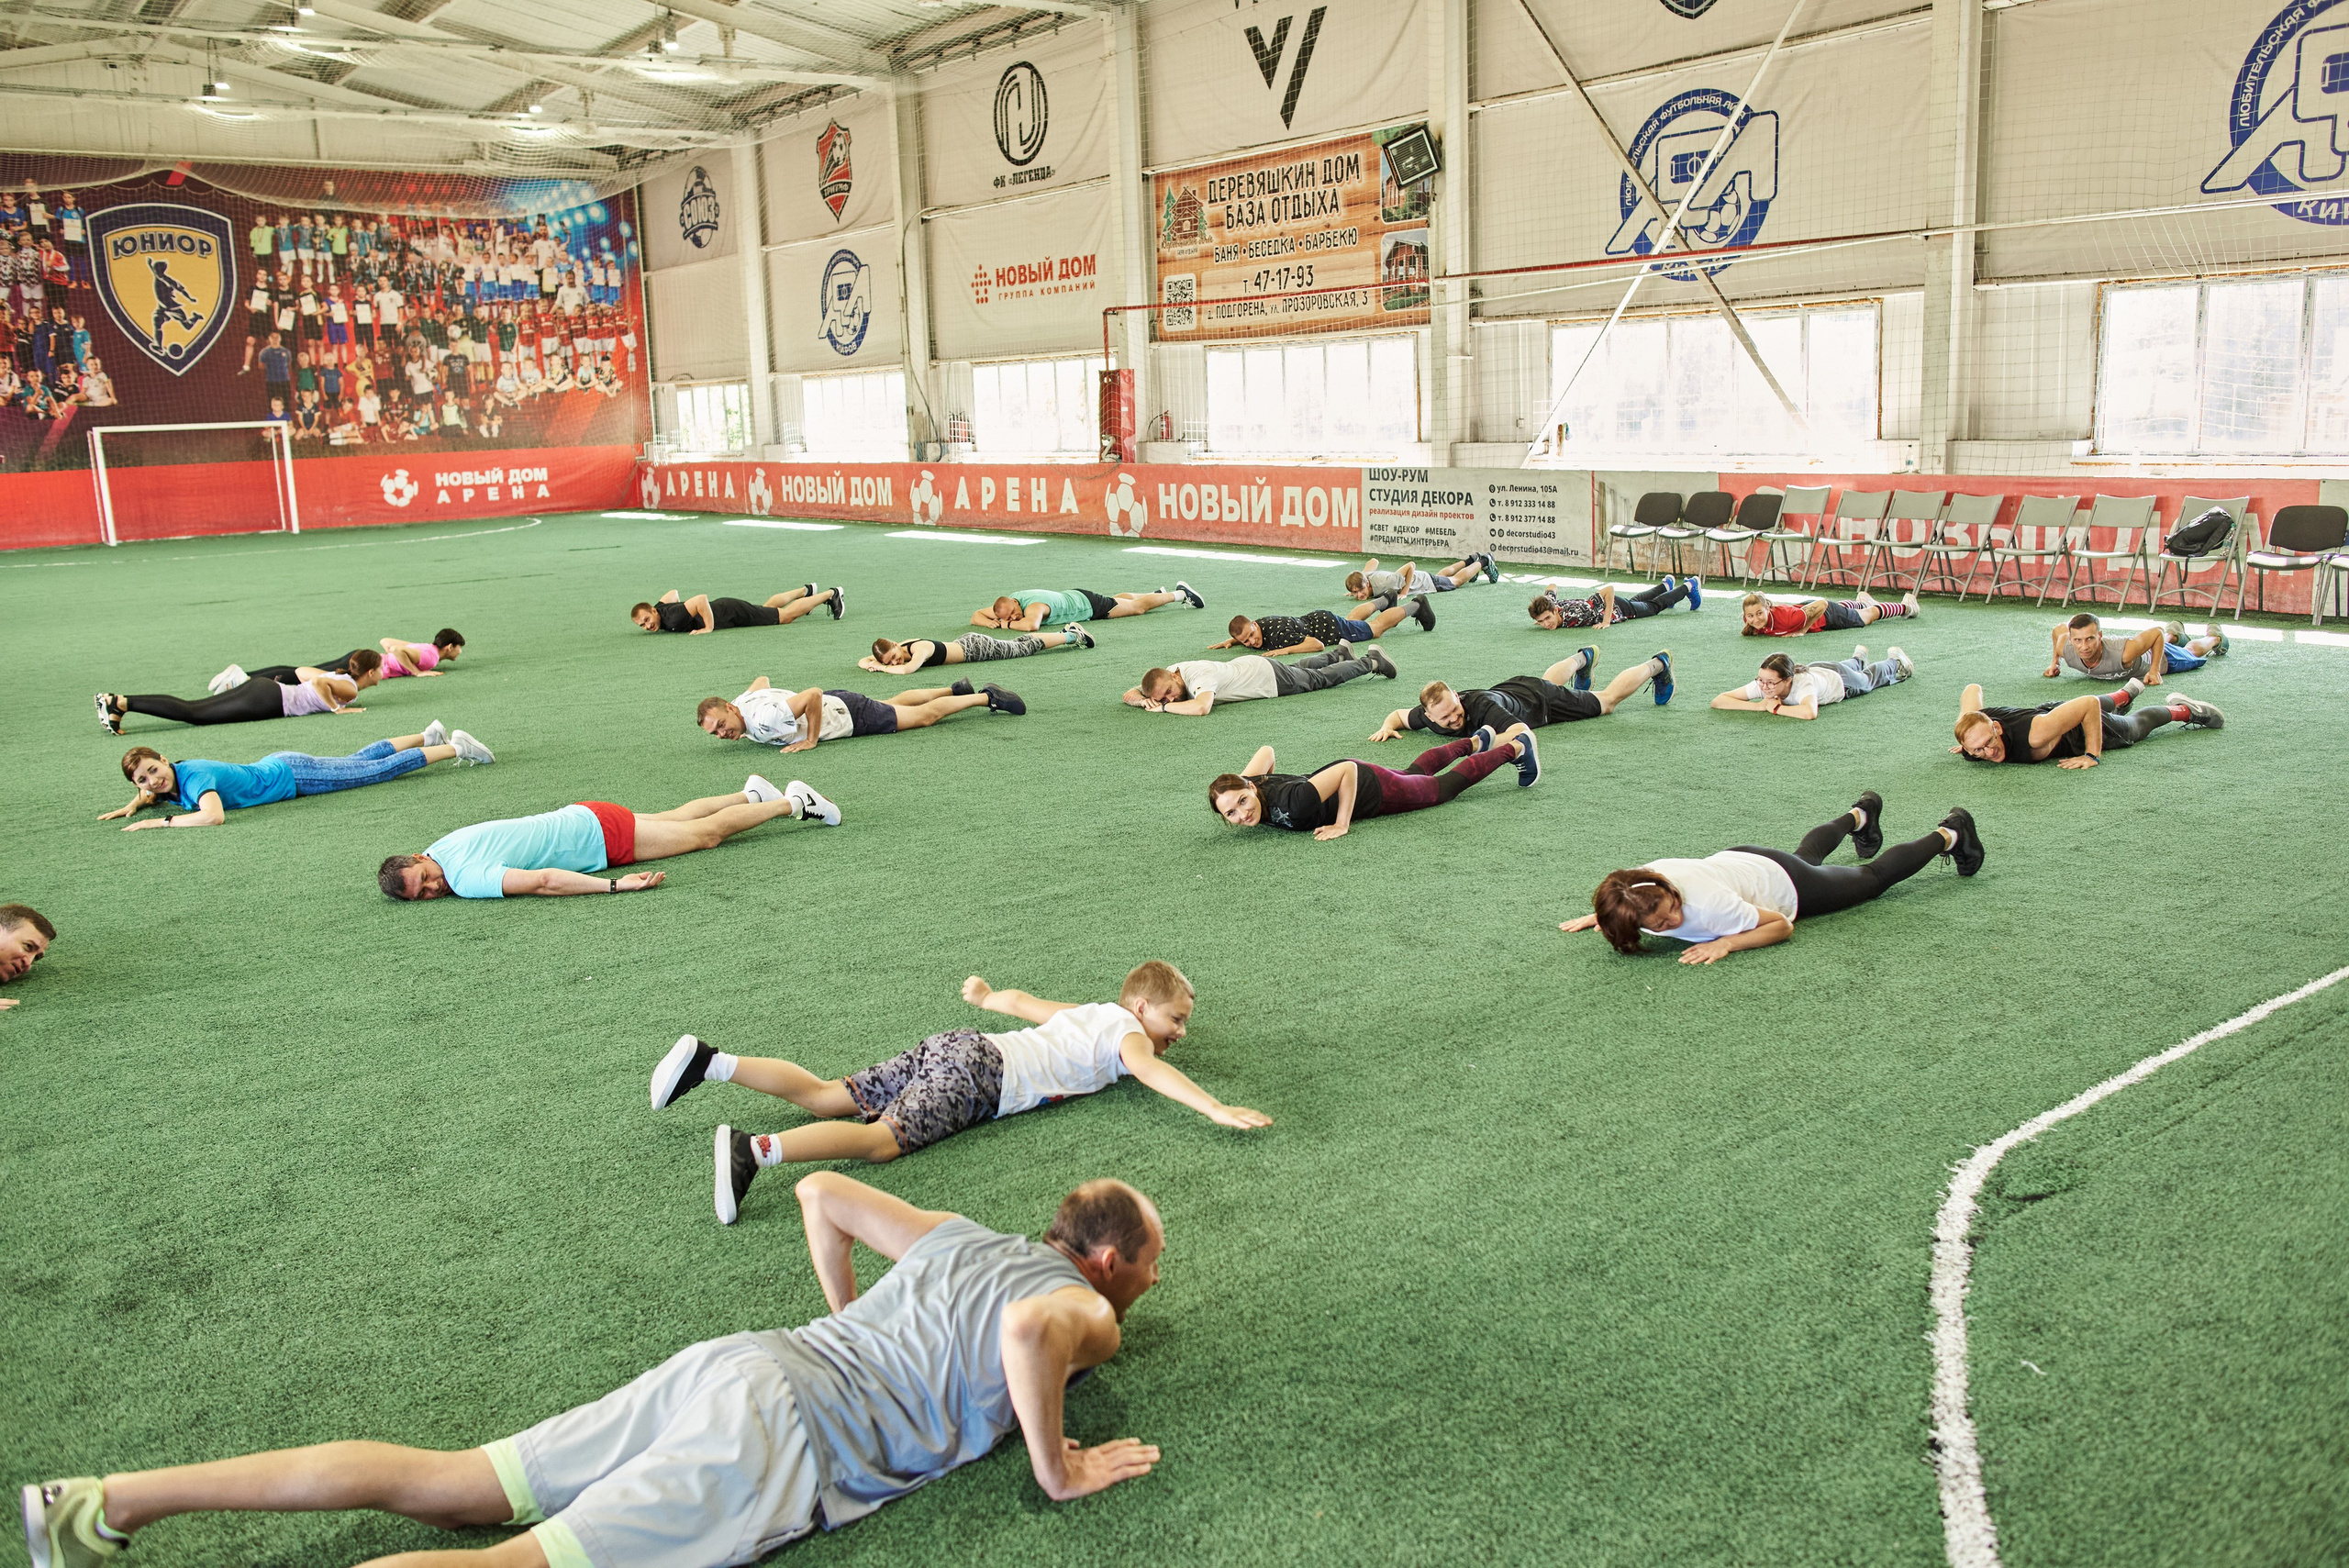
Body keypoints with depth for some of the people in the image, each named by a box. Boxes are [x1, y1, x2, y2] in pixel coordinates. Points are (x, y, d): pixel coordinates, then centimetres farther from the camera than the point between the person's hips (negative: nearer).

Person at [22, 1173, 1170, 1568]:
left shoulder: (960, 1238, 24)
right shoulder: (1083, 1310, 1)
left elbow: (820, 1190, 29)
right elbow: (1029, 1334, -25)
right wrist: (1057, 1470, -10)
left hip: (728, 1364, 8)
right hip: (778, 1441, -8)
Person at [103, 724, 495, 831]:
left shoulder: (194, 776, -31)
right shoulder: (168, 782, -7)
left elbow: (212, 816, -47)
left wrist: (160, 822, -40)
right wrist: (132, 805, -3)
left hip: (290, 775, -8)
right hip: (274, 764, 8)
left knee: (379, 769, 1)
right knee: (356, 761, 24)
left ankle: (454, 747, 11)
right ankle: (430, 736, 39)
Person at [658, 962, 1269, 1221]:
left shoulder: (1090, 1011, 29)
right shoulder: (1128, 1031, 5)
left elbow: (1022, 1001, 42)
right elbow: (1150, 1070, -17)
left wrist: (986, 998, 62)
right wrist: (1217, 1109, -22)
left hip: (955, 1046, 8)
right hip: (977, 1076, -8)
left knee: (828, 1098, 5)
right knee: (882, 1138, -26)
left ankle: (710, 1061, -2)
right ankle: (755, 1151, -45)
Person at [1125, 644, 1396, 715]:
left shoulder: (1199, 676, -42)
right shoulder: (1165, 678, -21)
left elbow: (1201, 707, -61)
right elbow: (1129, 695, -13)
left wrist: (1164, 706, -49)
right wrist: (1145, 700, -35)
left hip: (1269, 677, -7)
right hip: (1247, 665, 7)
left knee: (1322, 679, 16)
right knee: (1301, 668, 34)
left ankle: (1371, 661, 36)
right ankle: (1339, 653, 57)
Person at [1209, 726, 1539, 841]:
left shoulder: (1292, 803, -44)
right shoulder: (1244, 785, -25)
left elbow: (1348, 769, -39)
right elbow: (1266, 750, -6)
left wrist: (1342, 825, -36)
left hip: (1369, 787, -6)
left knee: (1447, 785, 20)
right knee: (1416, 773, 33)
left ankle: (1518, 745, 41)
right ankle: (1477, 741, 58)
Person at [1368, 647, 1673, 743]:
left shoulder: (1481, 705, -46)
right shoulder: (1430, 715, -30)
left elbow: (1525, 734, -52)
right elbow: (1400, 714, -10)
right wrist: (1387, 727, -30)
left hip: (1538, 698, -5)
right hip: (1510, 687, 5)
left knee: (1608, 699, 16)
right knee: (1549, 680, 40)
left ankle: (1657, 663, 40)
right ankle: (1583, 658, 70)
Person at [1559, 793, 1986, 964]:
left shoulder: (1709, 907, -46)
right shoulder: (1640, 877, -32)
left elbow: (1781, 926, -31)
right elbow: (1616, 894, -5)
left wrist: (1727, 943, -43)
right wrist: (1600, 915, -19)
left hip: (1785, 885, -5)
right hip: (1738, 858, 5)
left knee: (1873, 877, 22)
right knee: (1806, 855, 38)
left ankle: (1950, 833, 46)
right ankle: (1861, 814, 68)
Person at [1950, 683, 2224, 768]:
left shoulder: (2035, 736, -50)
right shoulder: (1969, 724, -37)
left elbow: (2089, 704, -40)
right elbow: (1972, 688, -14)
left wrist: (2093, 755, -36)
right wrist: (1969, 747, -10)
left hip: (2084, 728, -6)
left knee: (2138, 723, 28)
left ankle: (2185, 709, 55)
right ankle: (2125, 694, 72)